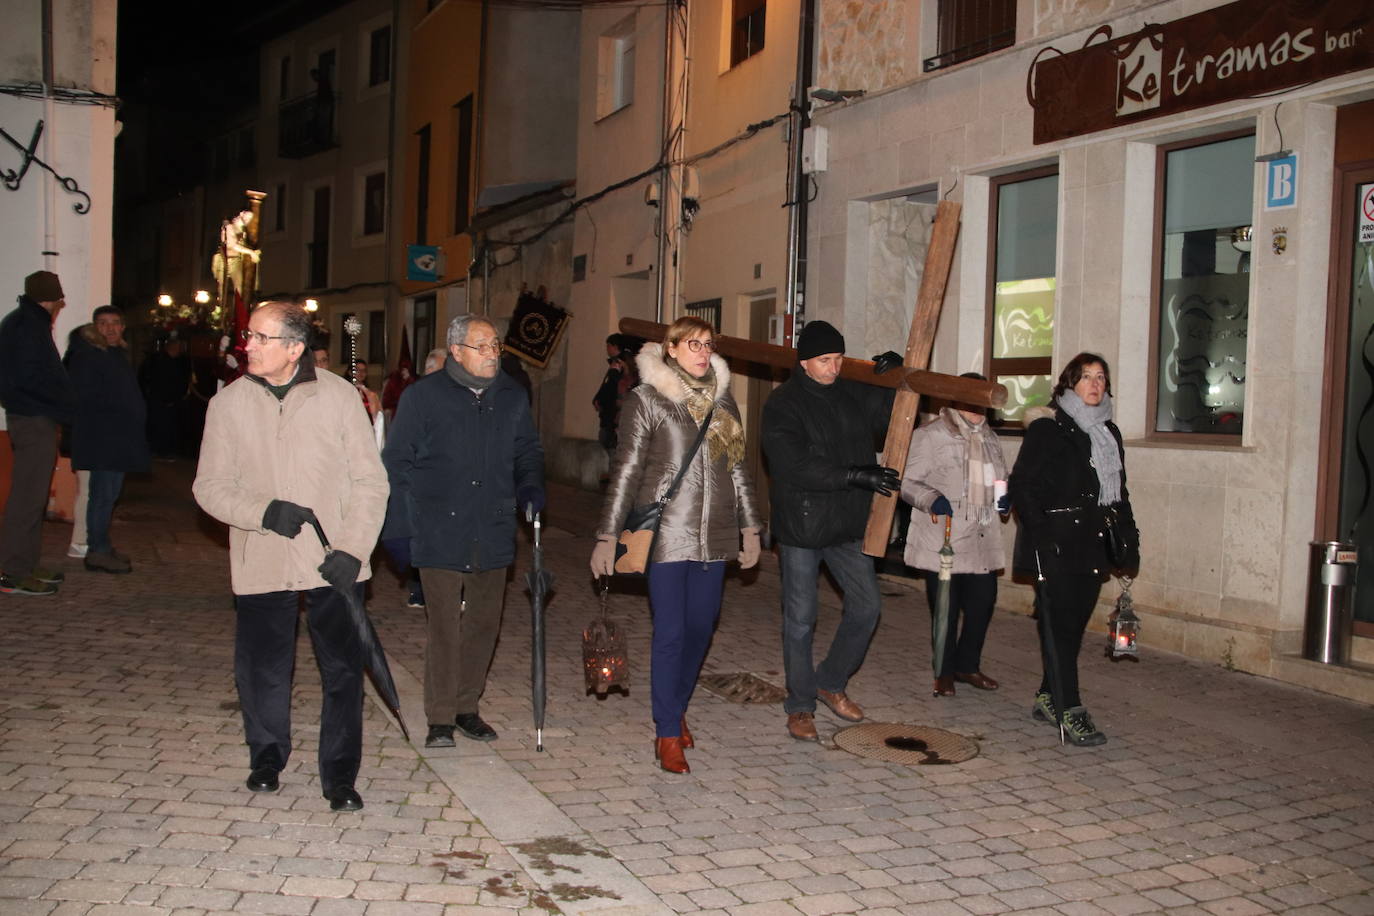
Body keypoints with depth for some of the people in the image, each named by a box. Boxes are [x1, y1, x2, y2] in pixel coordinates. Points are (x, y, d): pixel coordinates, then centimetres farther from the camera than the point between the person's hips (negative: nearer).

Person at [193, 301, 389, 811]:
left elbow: (370, 482, -2)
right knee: (261, 669, 9)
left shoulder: (339, 396, -2)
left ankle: (340, 776, 14)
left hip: (333, 563, -1)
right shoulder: (228, 404, 3)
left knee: (343, 671, 0)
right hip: (260, 564, 2)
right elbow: (210, 486, 4)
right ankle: (267, 756, 34)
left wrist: (351, 549, -11)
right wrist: (264, 513, -14)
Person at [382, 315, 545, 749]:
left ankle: (467, 707, 24)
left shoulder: (512, 397, 9)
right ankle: (441, 718, 8)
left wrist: (530, 492, 3)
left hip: (493, 534, 4)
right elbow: (396, 462, 0)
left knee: (484, 623, 10)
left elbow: (528, 452, 22)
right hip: (440, 534, -4)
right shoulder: (422, 396, -2)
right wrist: (403, 524, -7)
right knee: (444, 626, -2)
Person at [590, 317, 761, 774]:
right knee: (670, 632, -4)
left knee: (701, 627, 10)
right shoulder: (646, 400, -4)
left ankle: (676, 708, 31)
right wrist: (607, 536, -7)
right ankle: (667, 735, 7)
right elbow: (625, 471, -5)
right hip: (667, 533, -5)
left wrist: (749, 527, 15)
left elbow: (738, 467, 17)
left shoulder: (721, 399, 11)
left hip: (714, 535, 5)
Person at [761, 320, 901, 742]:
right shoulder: (782, 405, -13)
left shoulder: (856, 394, 4)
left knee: (866, 607, 9)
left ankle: (831, 682, 30)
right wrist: (857, 475, -28)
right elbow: (795, 466, -23)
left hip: (848, 527, 5)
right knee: (800, 620, 5)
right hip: (800, 528, -5)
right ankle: (800, 706, 19)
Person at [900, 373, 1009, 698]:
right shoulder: (930, 435, -6)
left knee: (983, 601, 7)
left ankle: (967, 665, 28)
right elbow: (907, 481, -7)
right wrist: (932, 499, -24)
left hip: (982, 540, 6)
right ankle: (945, 672, 18)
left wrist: (1004, 497, 9)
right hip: (943, 540, -6)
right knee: (946, 608, 1)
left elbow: (1000, 478, 30)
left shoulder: (990, 438, 17)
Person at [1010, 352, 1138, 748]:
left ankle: (1048, 697, 21)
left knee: (1075, 622, 9)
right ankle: (1070, 712, -8)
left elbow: (1118, 491, 23)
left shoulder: (1108, 432, 18)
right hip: (1056, 543, -7)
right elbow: (1022, 485, -9)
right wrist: (1040, 533, -18)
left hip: (1092, 544, 7)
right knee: (1059, 624, -8)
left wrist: (1128, 536, 14)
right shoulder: (1047, 428, -4)